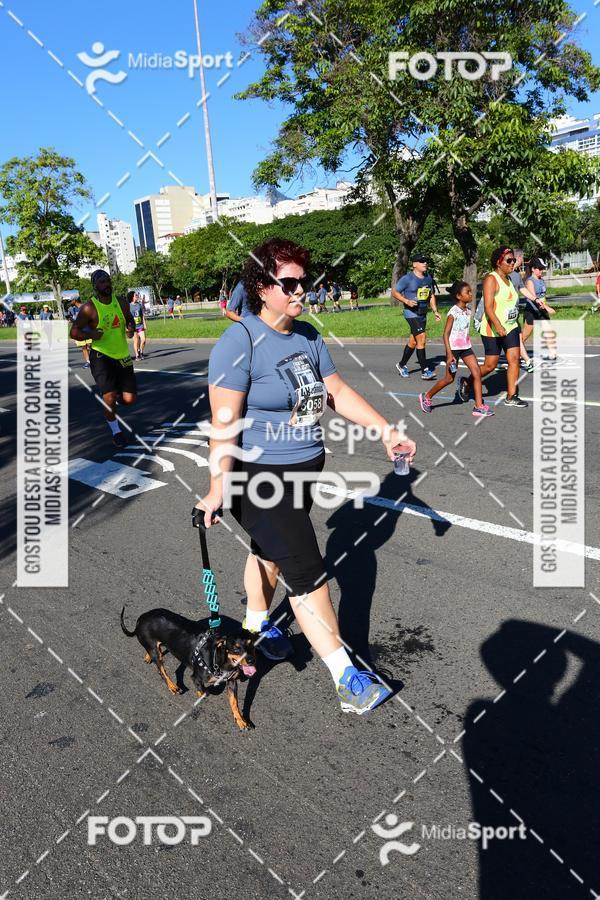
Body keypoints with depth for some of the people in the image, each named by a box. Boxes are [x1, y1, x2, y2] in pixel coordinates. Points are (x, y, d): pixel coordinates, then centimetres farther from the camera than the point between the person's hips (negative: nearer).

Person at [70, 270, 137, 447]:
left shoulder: (122, 303, 2)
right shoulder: (89, 308, -11)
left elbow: (130, 319, 21)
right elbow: (74, 332, -6)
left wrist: (131, 329, -2)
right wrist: (90, 334, -25)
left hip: (123, 356, 4)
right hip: (101, 356, -4)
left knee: (129, 399, -1)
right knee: (109, 397, -11)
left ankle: (116, 395, 37)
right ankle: (116, 431, 14)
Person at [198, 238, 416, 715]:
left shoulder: (308, 336, 5)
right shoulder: (239, 343, -19)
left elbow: (338, 392, 9)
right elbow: (225, 422, -22)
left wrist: (387, 430, 3)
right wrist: (218, 489, -24)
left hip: (306, 468, 8)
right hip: (260, 476, -7)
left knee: (271, 551, 24)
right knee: (307, 570, -7)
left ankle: (257, 623, 48)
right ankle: (346, 676, 2)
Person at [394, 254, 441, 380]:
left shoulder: (428, 278, 13)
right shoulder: (407, 278, -9)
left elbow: (431, 295, 23)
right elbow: (394, 292, -6)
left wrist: (435, 311, 15)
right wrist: (406, 301, -20)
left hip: (423, 314, 7)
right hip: (411, 313, -7)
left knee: (413, 342, 14)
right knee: (421, 340, -16)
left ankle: (401, 365, 31)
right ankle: (425, 371, -12)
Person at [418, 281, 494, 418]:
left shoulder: (468, 310, 6)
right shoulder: (453, 312, -16)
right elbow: (446, 334, -16)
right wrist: (449, 354, -21)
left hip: (466, 347, 7)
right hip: (454, 348, -7)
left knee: (477, 373, -4)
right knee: (450, 378, 1)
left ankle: (479, 406, -1)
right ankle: (426, 397, 21)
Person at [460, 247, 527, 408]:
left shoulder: (508, 279, 12)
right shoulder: (491, 279, -14)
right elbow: (488, 307, -23)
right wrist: (498, 326, -34)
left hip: (511, 327, 7)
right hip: (492, 330, -7)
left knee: (514, 359, -3)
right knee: (490, 365, 0)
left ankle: (511, 397, 1)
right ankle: (467, 383, 24)